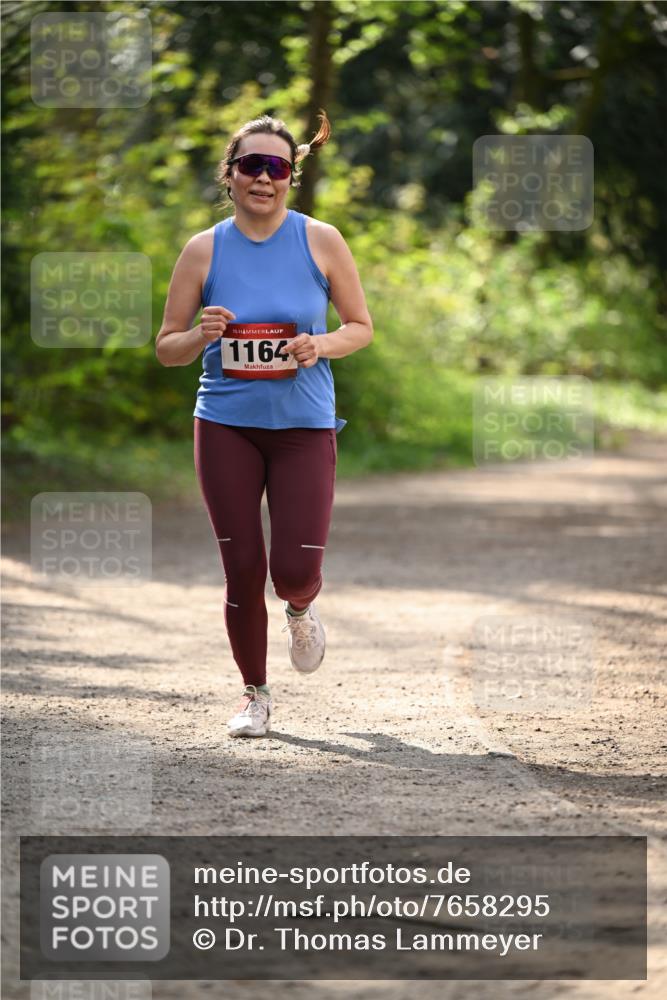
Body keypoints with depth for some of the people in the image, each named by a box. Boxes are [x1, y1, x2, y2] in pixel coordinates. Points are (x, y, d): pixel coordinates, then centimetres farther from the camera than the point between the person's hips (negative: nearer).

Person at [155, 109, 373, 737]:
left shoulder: (320, 241, -1)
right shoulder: (204, 250, 0)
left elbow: (362, 327, 7)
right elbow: (165, 348, 4)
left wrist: (320, 345, -14)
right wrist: (201, 336, -18)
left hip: (304, 425, 0)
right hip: (225, 426, 1)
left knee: (296, 569, -8)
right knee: (242, 570, -1)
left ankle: (300, 611, 30)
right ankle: (254, 694, 20)